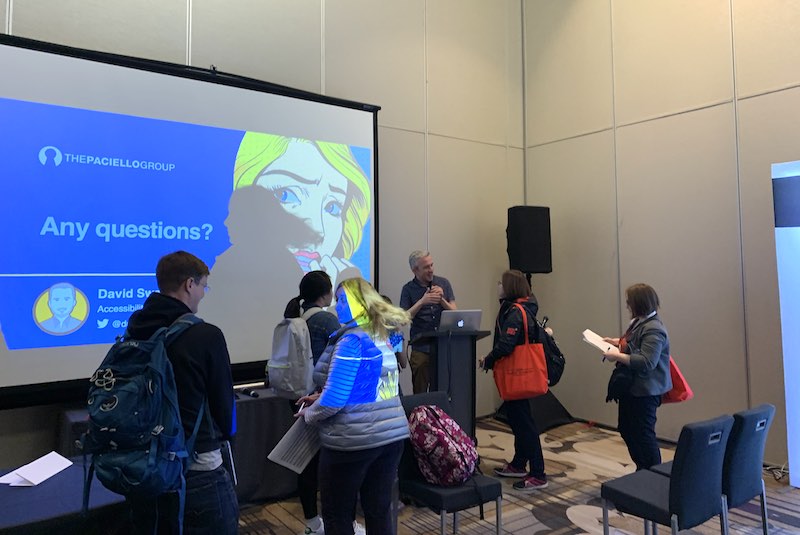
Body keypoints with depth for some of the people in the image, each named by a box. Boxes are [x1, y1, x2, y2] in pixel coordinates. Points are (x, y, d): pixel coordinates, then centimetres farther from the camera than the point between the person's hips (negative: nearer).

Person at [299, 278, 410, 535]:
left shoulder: (352, 341, -18)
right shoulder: (383, 336, 9)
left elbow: (334, 398, -20)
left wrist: (310, 414, -1)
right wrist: (320, 398, 18)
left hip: (354, 440, -8)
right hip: (392, 434, 8)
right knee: (379, 511, 15)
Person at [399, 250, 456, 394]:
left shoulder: (443, 283, 8)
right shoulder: (408, 289, 3)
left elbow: (454, 312, 6)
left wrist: (441, 299, -11)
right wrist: (422, 302, -16)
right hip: (421, 348, -1)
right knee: (420, 393, 1)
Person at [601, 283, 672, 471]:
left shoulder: (653, 330, -23)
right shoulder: (639, 323, 8)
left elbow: (646, 362, -30)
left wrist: (617, 356, -25)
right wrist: (617, 342, 10)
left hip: (645, 391, -11)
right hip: (632, 387, 11)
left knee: (643, 434, 0)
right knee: (626, 428, 21)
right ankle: (642, 469, 36)